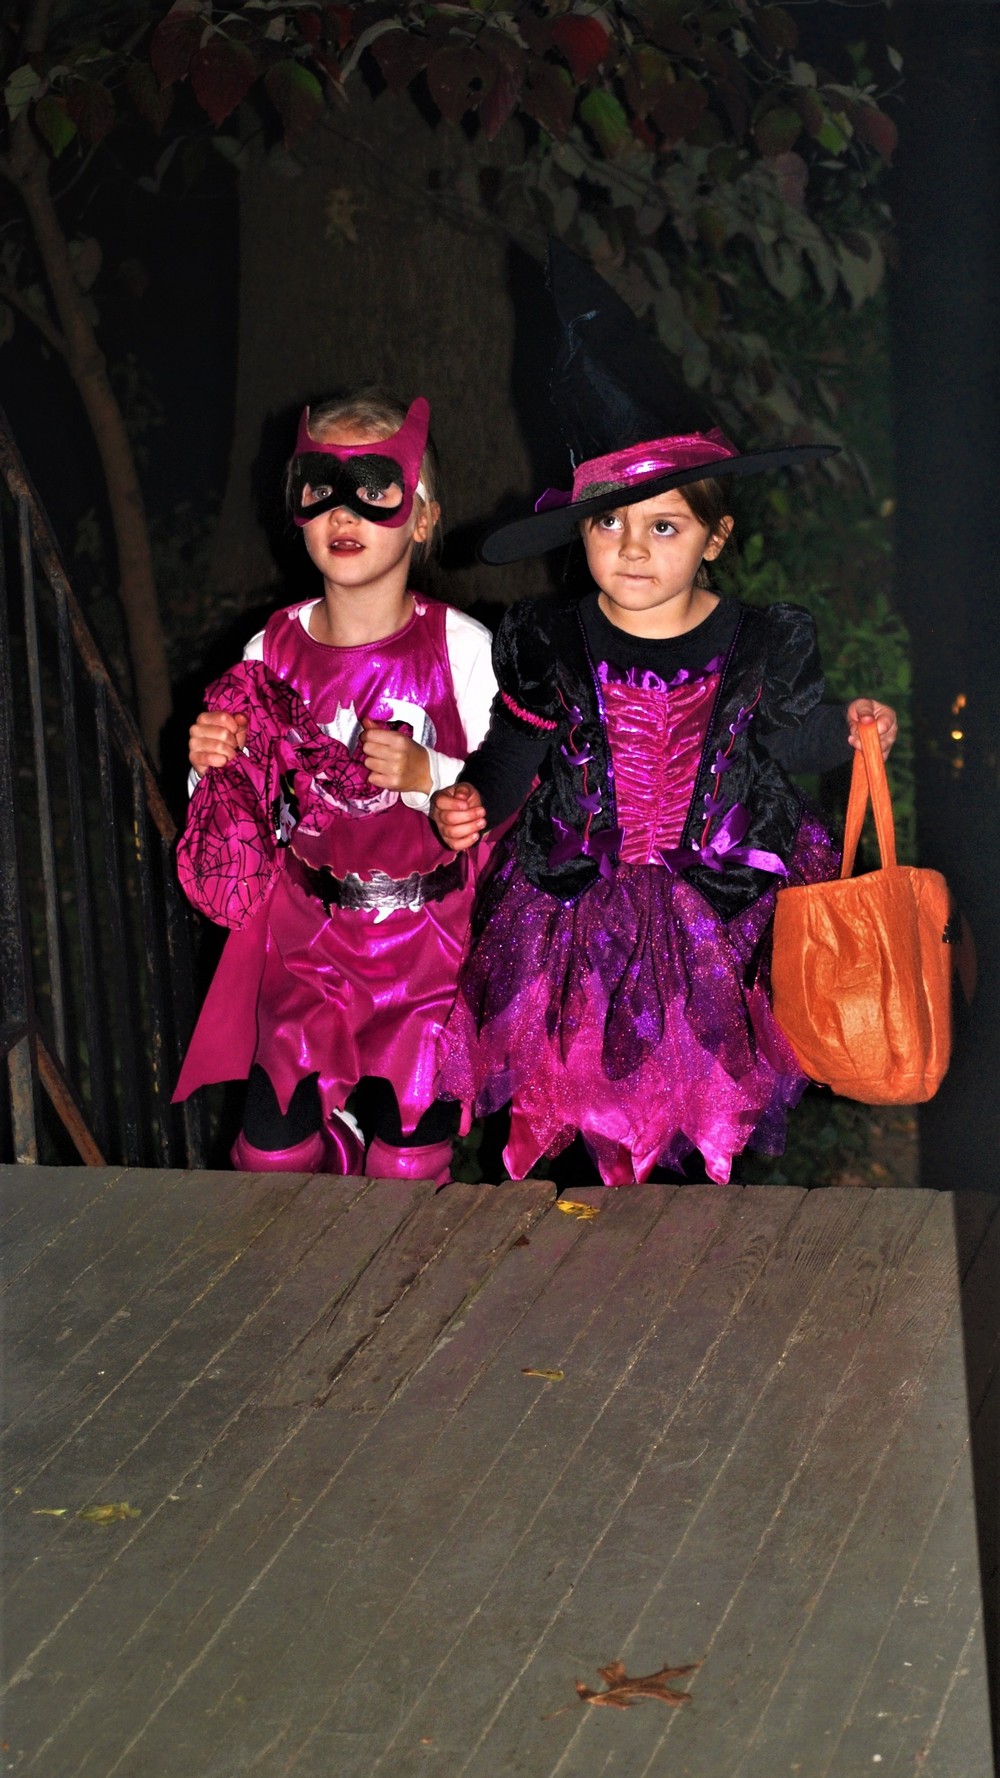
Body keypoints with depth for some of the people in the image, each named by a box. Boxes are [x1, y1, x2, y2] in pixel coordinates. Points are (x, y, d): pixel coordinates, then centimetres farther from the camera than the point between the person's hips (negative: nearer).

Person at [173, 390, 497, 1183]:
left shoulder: (461, 647, -9)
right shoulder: (274, 649, 1)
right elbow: (236, 807, 13)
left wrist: (429, 776, -22)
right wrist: (212, 762, -8)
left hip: (429, 938, -3)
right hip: (306, 933, 3)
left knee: (413, 1160, 1)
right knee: (271, 1150, 1)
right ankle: (334, 1148, 33)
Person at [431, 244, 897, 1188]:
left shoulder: (760, 646, -9)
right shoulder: (549, 645, -8)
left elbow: (785, 734, 9)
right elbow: (513, 751, 4)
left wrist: (848, 726, -9)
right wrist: (473, 802, -14)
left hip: (721, 908, 0)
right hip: (578, 911, 0)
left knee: (712, 1102, 12)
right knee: (593, 1102, 9)